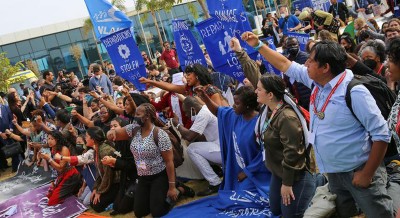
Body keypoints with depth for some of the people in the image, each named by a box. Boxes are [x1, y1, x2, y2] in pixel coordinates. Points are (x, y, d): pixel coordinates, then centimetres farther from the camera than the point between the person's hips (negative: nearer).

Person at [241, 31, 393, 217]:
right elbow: (286, 65, 12)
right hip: (334, 171, 8)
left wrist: (367, 173, -19)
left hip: (358, 171, -7)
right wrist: (258, 45, 12)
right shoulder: (317, 81, -2)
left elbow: (381, 134, -21)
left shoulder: (354, 92, -24)